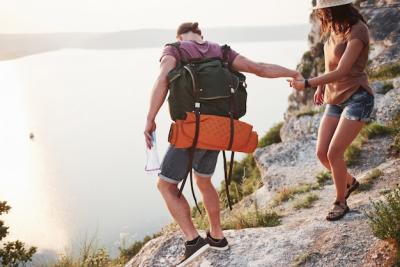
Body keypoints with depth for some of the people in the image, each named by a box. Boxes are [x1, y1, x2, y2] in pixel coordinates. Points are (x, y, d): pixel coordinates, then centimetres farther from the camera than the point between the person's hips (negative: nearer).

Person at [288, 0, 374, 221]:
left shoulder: (357, 31, -17)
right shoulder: (334, 29, 6)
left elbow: (341, 71, -23)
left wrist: (307, 84, -24)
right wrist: (321, 86, 16)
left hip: (357, 98, -7)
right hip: (335, 99, 7)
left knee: (334, 153, -13)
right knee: (322, 153, 1)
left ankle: (340, 202, 8)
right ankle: (349, 182, 30)